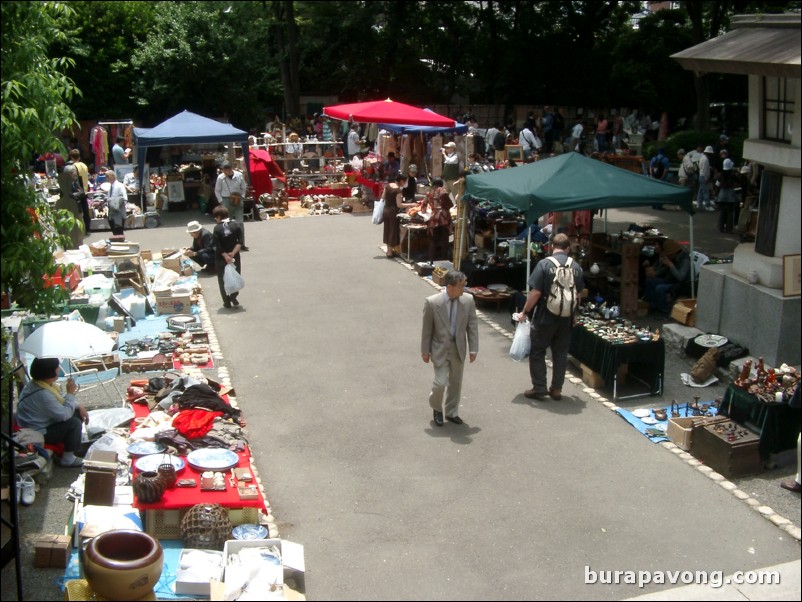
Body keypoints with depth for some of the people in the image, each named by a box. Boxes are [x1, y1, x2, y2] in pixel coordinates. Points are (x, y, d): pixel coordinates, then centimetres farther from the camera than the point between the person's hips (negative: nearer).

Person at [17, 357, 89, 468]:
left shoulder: (39, 383, -2)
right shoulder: (43, 394, -33)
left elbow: (60, 399, 11)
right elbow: (65, 415, -29)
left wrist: (79, 406, -1)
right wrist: (71, 393, -21)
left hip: (43, 423, 10)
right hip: (37, 433, -10)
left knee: (77, 413, 7)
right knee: (74, 423, -22)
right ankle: (68, 458, -7)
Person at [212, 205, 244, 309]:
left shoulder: (217, 228, -12)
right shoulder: (236, 224, -5)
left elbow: (218, 246, -17)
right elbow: (240, 242, -11)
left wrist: (226, 256, -15)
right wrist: (233, 253, -13)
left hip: (221, 258, -2)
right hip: (235, 257, 2)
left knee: (223, 281, 10)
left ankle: (227, 302, 12)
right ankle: (234, 297, 8)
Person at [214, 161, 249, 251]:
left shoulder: (239, 175, -5)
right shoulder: (220, 178, -6)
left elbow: (243, 188, 8)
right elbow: (217, 191, 5)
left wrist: (242, 198, -1)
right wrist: (221, 201, -2)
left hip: (238, 201, 1)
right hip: (226, 201, -1)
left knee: (240, 222, -1)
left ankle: (242, 244, 5)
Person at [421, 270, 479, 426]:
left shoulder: (468, 300, -8)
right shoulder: (432, 302, -16)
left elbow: (472, 326, -1)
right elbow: (427, 328, -7)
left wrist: (473, 349, -2)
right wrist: (425, 350, -3)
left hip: (459, 348, 3)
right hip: (440, 349, -3)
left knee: (456, 383, 14)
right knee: (441, 382, -7)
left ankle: (451, 412, 33)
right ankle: (436, 408, 23)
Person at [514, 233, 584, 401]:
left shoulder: (544, 264, -12)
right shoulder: (576, 267, 2)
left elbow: (536, 292, -14)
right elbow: (578, 294, 9)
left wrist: (525, 312, -4)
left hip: (545, 318, -4)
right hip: (566, 319, 4)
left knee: (537, 352, 8)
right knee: (561, 354, 13)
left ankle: (539, 389, 10)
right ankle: (557, 389, 19)